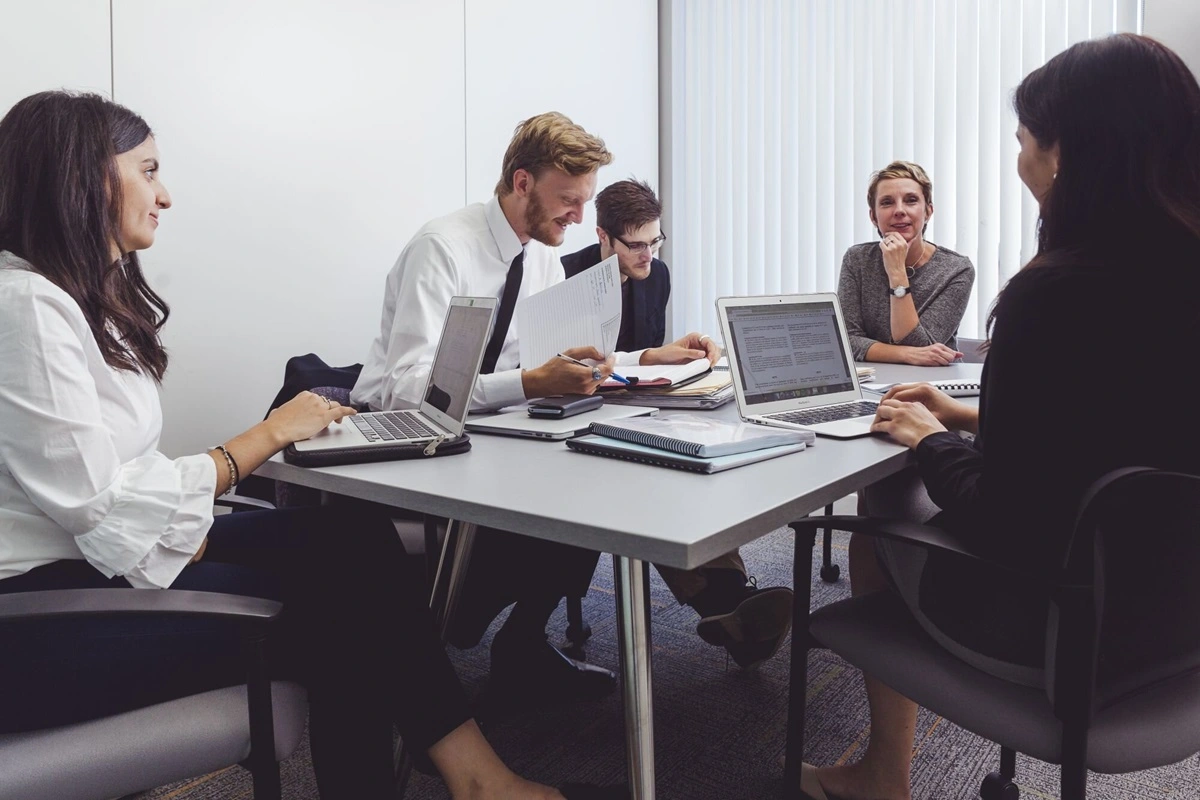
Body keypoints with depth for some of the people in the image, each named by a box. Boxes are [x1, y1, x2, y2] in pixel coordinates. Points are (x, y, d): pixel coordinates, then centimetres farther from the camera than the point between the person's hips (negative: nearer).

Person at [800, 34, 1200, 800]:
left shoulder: (1058, 291, -26)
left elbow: (1001, 523, -20)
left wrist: (929, 441, -3)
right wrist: (968, 419, 12)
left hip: (1059, 627, -7)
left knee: (882, 512, 17)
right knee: (918, 496, 24)